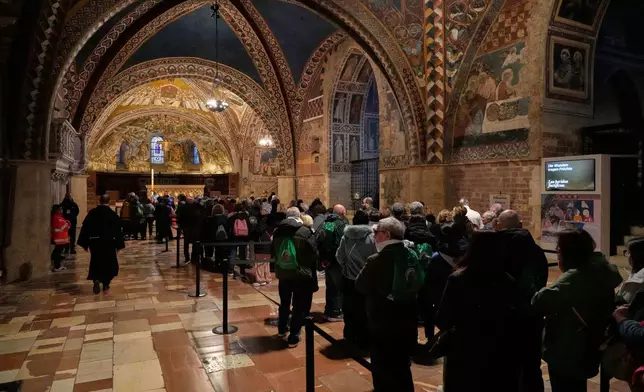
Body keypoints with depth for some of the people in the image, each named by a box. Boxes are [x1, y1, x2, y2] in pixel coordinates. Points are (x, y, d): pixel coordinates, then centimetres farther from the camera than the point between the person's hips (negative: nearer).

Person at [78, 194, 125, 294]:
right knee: (109, 263, 10)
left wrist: (84, 243, 7)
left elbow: (85, 228, 1)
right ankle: (105, 286, 9)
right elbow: (117, 231, -6)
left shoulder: (92, 213, 1)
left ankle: (96, 279, -11)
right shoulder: (113, 214, -6)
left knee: (96, 262, 14)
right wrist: (118, 245, -1)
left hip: (95, 242, 2)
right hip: (108, 242, -2)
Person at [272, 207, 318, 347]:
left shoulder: (277, 231, -1)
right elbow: (313, 254, -13)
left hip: (283, 273, 5)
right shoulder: (305, 232, -15)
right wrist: (312, 272, 3)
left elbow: (273, 252, 9)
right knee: (299, 306, 7)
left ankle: (282, 329, 41)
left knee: (284, 303, 23)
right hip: (301, 274, -4)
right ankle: (293, 337, 9)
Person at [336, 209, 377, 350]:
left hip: (348, 278, 3)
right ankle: (362, 340, 17)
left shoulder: (346, 236, -7)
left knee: (349, 309, 17)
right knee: (363, 310, 9)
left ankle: (350, 337, 31)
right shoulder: (371, 238, -15)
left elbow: (339, 257, -3)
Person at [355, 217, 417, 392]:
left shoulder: (377, 260, -22)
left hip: (383, 322, -6)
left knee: (382, 369, 11)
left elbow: (360, 286, -10)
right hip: (406, 320, 6)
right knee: (401, 367, 22)